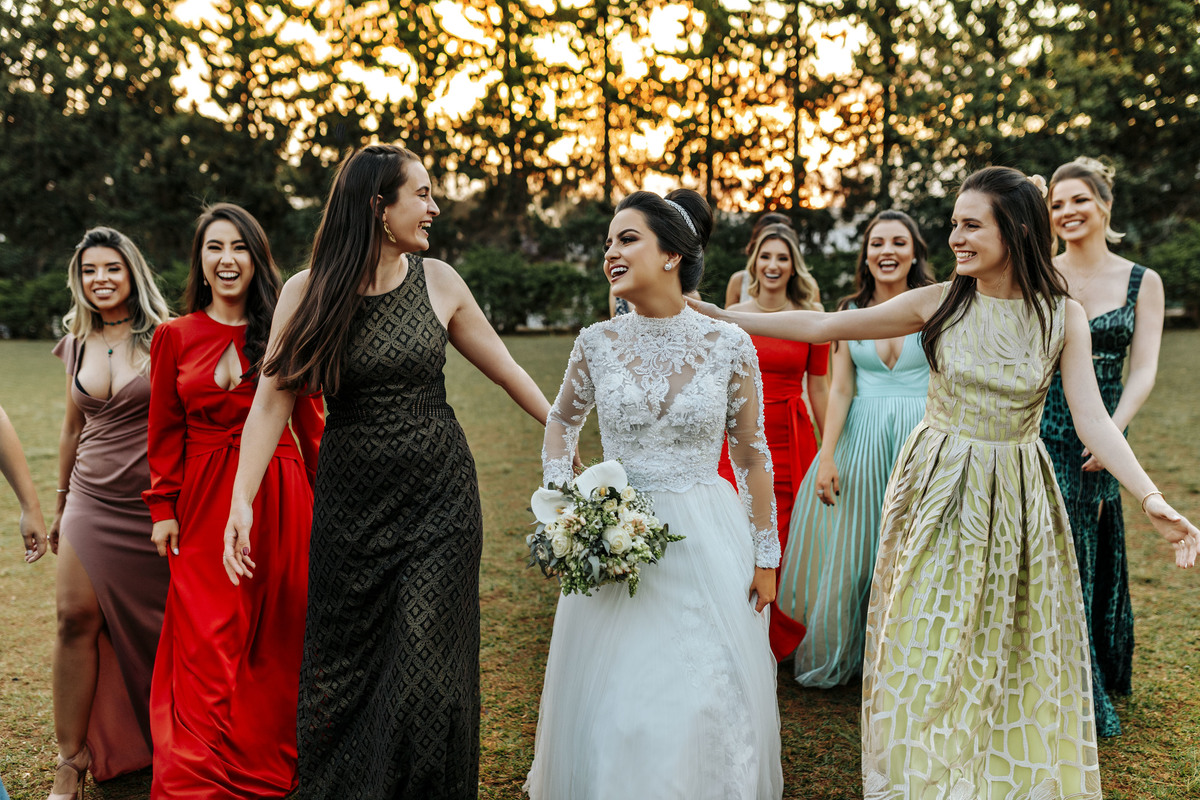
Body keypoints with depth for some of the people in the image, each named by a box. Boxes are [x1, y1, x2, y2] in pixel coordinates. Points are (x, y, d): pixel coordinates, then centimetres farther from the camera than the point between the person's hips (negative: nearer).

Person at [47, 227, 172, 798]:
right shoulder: (77, 345, 9)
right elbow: (73, 426, 18)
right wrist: (60, 505, 22)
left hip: (155, 502, -3)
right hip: (93, 500, 4)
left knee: (158, 625, 6)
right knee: (75, 617, -3)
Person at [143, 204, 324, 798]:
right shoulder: (174, 337, 4)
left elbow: (310, 423, 4)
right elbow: (165, 432, 6)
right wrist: (163, 507, 1)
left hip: (277, 498, 0)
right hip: (204, 502, 0)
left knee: (274, 637, 7)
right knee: (207, 643, 1)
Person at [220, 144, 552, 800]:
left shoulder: (438, 281, 0)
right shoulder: (309, 292, -4)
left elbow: (506, 370, 9)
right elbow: (273, 400, -5)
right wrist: (242, 501, -13)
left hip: (439, 499, 1)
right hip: (350, 502, 0)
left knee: (425, 671, -1)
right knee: (342, 669, 10)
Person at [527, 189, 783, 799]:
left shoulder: (729, 346, -6)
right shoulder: (597, 343, -2)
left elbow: (752, 456, 1)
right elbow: (562, 419, 16)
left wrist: (766, 556, 2)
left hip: (706, 541, -1)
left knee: (710, 698, 7)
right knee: (612, 703, 11)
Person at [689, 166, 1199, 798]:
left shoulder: (1063, 316, -5)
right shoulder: (938, 303, -6)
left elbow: (1093, 420, -10)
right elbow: (822, 327, -6)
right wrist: (722, 317, -9)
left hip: (1014, 499, 0)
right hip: (938, 488, 0)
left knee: (1008, 651, 11)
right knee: (927, 645, 7)